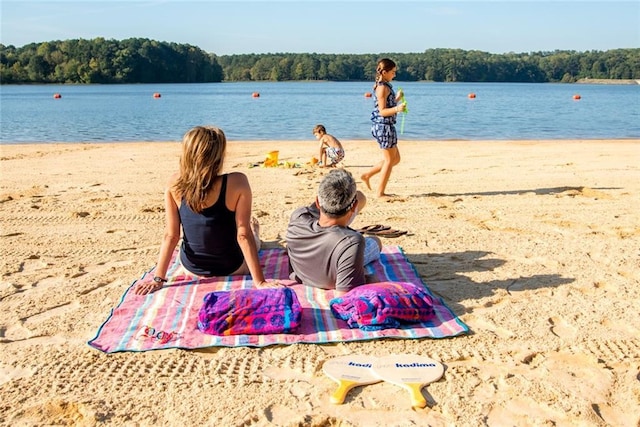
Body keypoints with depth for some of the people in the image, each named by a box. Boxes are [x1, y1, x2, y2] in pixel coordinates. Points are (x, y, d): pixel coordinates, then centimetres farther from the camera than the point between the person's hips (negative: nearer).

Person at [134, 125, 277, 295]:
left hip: (192, 267, 2)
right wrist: (260, 281, -20)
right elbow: (243, 236, -27)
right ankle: (255, 229, 66)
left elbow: (170, 235, -16)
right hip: (230, 267, -2)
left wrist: (159, 278, -8)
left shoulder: (175, 184, -21)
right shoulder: (237, 183, -29)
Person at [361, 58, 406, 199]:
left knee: (395, 159, 17)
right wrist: (396, 109, -34)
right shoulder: (383, 87, -15)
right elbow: (382, 111, -20)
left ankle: (367, 175, 20)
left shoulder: (385, 86, 15)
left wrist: (397, 99, 21)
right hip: (384, 126, -10)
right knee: (389, 160, -1)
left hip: (387, 126, 10)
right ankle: (381, 192, 6)